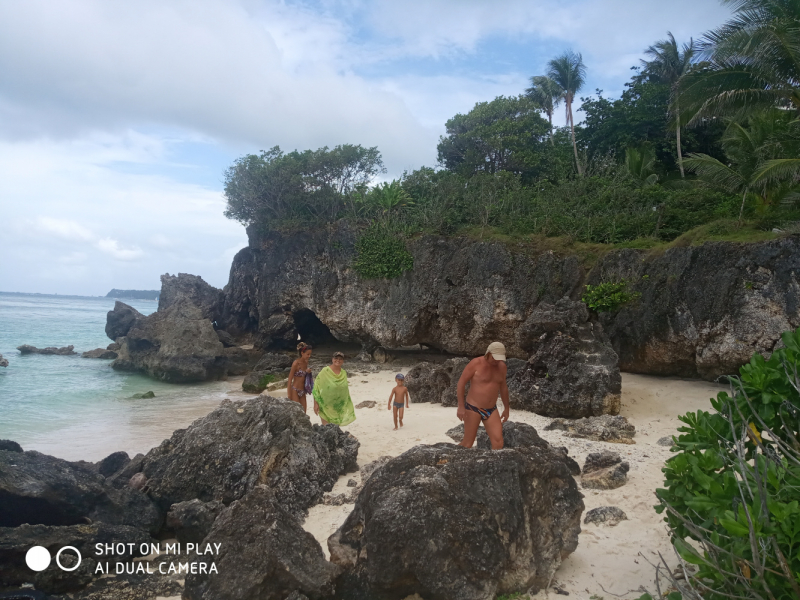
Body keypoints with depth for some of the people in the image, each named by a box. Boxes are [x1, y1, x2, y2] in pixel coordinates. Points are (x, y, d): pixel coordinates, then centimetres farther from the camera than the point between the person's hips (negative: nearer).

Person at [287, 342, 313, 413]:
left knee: (303, 413, 8)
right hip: (295, 391, -7)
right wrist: (289, 396, -14)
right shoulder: (296, 363, -16)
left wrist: (308, 372, -2)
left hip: (302, 391, 7)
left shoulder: (306, 362, 5)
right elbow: (290, 380, -14)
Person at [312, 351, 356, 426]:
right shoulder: (325, 371, -11)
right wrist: (315, 403, -14)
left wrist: (349, 406, 15)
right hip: (326, 405, -5)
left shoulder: (344, 373, 4)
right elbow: (316, 387, -11)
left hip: (339, 407, 5)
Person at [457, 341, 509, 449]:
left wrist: (506, 408, 21)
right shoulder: (476, 363, -12)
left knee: (498, 443, -8)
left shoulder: (501, 366, 4)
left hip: (491, 410, 5)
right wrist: (461, 406, -13)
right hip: (473, 408, -5)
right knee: (467, 443, -1)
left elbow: (503, 387, 18)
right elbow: (461, 382, -10)